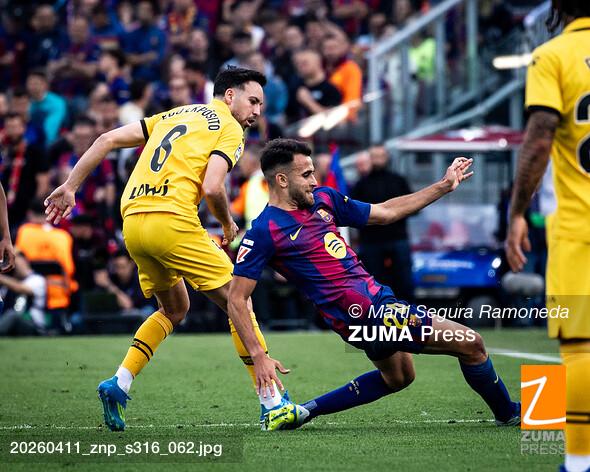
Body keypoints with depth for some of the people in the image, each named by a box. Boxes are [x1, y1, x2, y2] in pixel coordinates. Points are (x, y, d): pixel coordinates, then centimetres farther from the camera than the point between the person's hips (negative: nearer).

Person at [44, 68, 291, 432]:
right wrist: (228, 225, 7)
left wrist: (70, 187, 19)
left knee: (174, 310, 25)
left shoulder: (174, 115, 25)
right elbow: (212, 188, -12)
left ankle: (119, 383, 9)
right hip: (171, 220, -7)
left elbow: (108, 140, 18)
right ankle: (271, 402, 1)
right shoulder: (229, 129, 3)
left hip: (132, 222, 7)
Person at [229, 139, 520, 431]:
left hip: (377, 297, 10)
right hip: (364, 314, -10)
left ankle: (303, 412, 26)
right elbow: (237, 299, -13)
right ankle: (508, 415, 18)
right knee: (470, 344, -5)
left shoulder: (323, 199, 9)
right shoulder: (264, 232, -13)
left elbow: (384, 213, 19)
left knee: (397, 378, 33)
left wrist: (444, 186, 18)